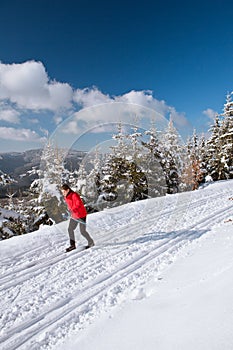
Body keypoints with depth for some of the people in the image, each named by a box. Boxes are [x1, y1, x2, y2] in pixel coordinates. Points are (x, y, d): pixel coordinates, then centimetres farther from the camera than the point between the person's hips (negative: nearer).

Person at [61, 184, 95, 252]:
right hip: (74, 216, 8)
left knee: (82, 231, -1)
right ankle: (72, 245, 18)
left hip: (81, 215, -8)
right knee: (70, 229, 5)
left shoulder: (74, 195, -21)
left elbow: (78, 203, -34)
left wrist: (73, 210, -44)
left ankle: (91, 243, 20)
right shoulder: (66, 197, 5)